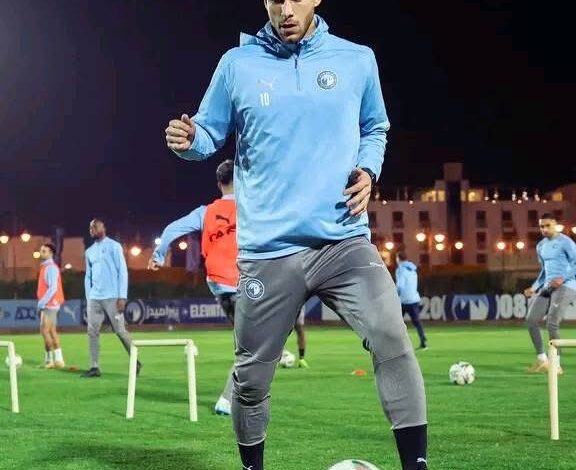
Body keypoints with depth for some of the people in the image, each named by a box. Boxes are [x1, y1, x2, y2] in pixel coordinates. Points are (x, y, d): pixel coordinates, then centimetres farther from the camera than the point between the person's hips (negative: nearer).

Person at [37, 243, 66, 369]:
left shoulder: (51, 268, -13)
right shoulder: (45, 267, 16)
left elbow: (53, 288, -21)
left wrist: (42, 303, -20)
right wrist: (42, 303, 15)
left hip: (49, 304, -10)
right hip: (48, 305, 10)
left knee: (45, 330, -10)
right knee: (52, 331, 9)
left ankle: (50, 359, -7)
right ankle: (58, 359, 11)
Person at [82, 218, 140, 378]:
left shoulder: (114, 246, -2)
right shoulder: (89, 251, 16)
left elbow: (122, 271, -6)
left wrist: (122, 296, -13)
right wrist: (88, 298, 11)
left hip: (112, 297, -6)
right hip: (94, 298, 6)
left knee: (120, 330, -3)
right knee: (92, 331, -2)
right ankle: (94, 367, 0)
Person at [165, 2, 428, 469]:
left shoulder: (357, 60, 7)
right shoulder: (238, 64, 3)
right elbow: (211, 133, 11)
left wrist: (367, 169, 1)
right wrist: (189, 141, -12)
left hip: (344, 240, 0)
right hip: (268, 249, 0)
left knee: (393, 343, -21)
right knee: (251, 376, 8)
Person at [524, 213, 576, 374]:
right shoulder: (541, 246, 16)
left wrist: (563, 278, -21)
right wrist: (534, 288, 17)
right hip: (547, 287, 8)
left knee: (552, 323, -17)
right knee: (531, 320, -2)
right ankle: (542, 360, 9)